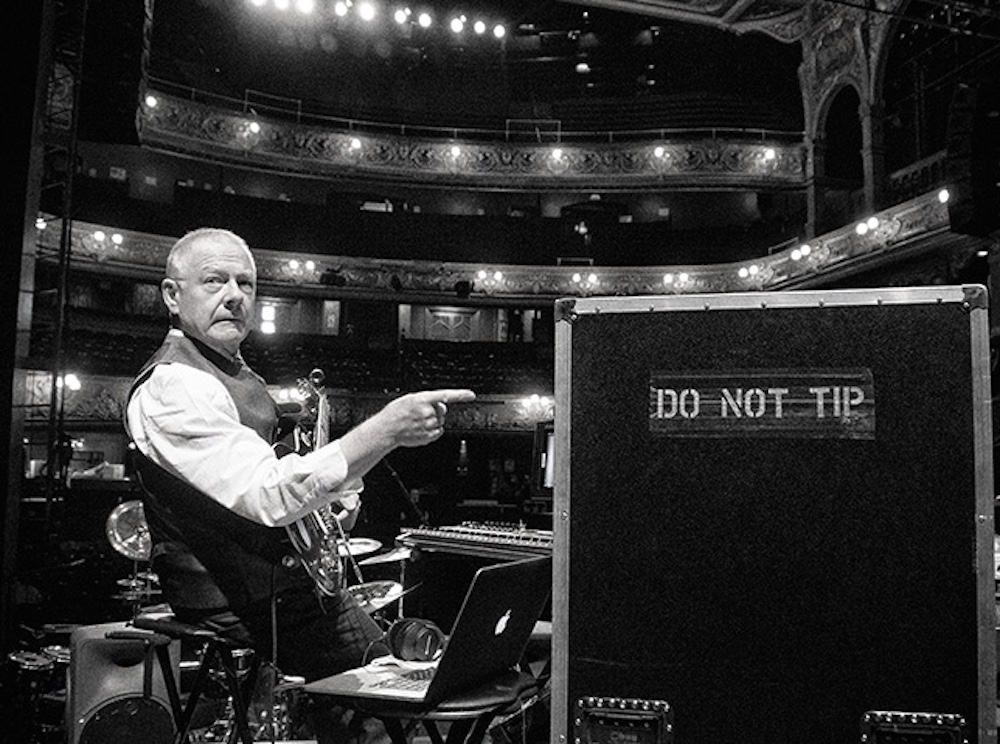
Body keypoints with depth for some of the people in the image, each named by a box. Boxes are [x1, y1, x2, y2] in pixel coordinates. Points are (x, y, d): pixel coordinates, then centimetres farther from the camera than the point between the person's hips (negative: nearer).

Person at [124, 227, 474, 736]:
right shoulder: (171, 385, -18)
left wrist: (332, 493, 4)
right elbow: (270, 496, -30)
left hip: (299, 577, 9)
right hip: (240, 610, -9)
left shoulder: (235, 372, 15)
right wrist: (384, 431, -34)